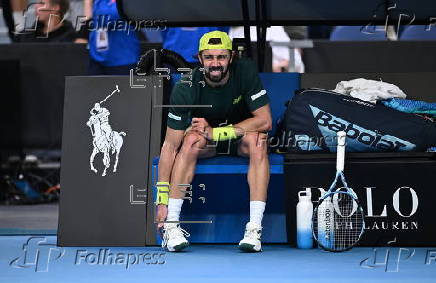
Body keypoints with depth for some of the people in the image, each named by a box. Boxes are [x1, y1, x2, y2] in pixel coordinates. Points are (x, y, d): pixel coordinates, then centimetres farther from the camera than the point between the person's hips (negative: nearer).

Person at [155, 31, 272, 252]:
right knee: (192, 139, -33)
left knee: (257, 140, -32)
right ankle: (171, 225, -32)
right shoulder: (186, 88, -24)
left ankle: (254, 228, -36)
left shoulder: (245, 71, -23)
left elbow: (265, 120, -24)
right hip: (207, 143, 0)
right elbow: (170, 146, -25)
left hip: (240, 136, 0)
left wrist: (217, 132, -32)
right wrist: (162, 197, -30)